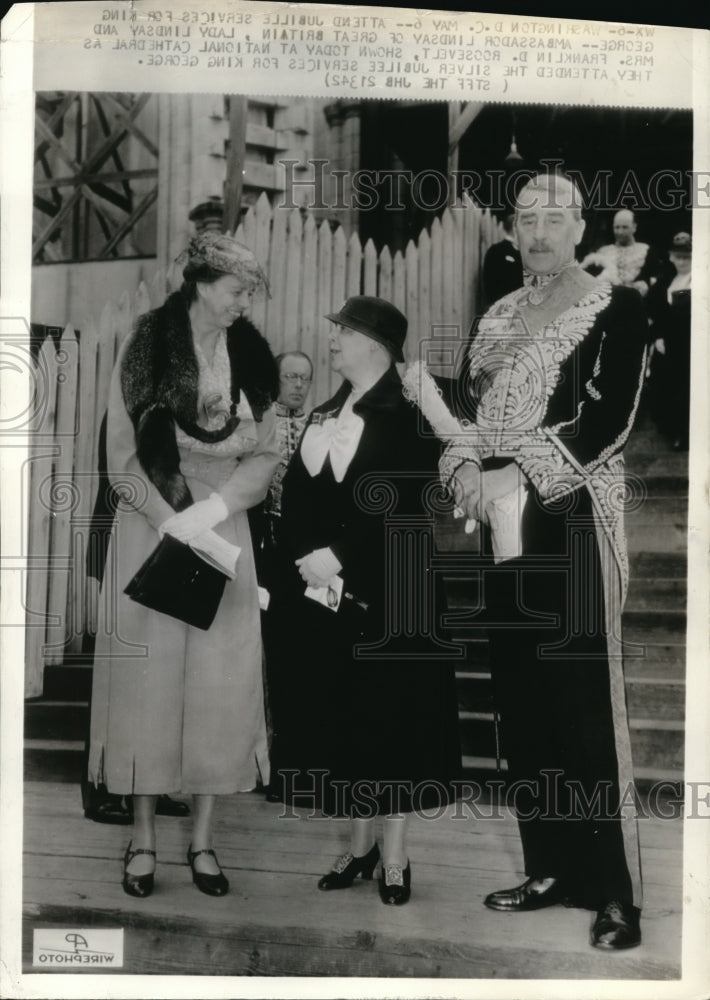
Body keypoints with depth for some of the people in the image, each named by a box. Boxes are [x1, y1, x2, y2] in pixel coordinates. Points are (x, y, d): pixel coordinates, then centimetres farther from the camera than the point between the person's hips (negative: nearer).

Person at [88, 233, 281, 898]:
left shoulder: (250, 358, 5)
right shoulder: (145, 349, -2)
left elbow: (265, 457, 3)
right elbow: (122, 456, -4)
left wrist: (209, 510, -12)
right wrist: (171, 521, -15)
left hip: (224, 535, 3)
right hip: (150, 530, -2)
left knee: (220, 684, 2)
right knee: (147, 677, 2)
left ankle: (202, 839, 14)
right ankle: (142, 839, 14)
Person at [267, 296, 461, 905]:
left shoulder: (407, 419, -8)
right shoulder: (321, 419, 14)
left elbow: (409, 513, -15)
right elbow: (295, 498, 10)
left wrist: (339, 556, -16)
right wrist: (305, 559, -6)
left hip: (389, 600, -6)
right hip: (324, 599, 7)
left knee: (391, 718, 3)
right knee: (340, 721, 11)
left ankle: (396, 856, 17)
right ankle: (361, 844, 27)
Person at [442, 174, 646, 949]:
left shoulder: (616, 308, 0)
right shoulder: (497, 317, 17)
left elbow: (608, 421, -11)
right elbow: (462, 406, 12)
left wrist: (517, 475, -18)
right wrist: (467, 472, -8)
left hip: (572, 524, -5)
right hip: (502, 524, 6)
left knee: (583, 699, -5)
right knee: (520, 700, 7)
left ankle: (616, 891, 6)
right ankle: (551, 868, 21)